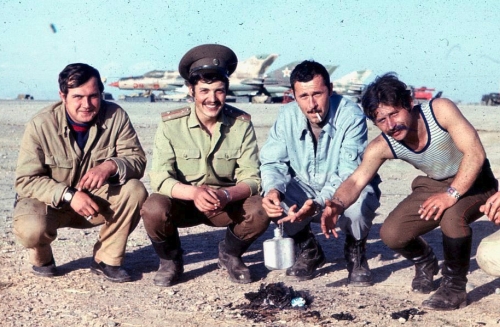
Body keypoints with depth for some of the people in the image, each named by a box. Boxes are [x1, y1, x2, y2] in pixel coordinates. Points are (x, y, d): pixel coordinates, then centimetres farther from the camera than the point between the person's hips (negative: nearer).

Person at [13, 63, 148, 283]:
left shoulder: (116, 116, -14)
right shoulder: (40, 125, -19)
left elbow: (137, 159, -15)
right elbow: (26, 180, -19)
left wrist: (110, 166, -38)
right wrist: (69, 195, -33)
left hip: (98, 199, 3)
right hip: (50, 201, -2)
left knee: (135, 191, -24)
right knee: (31, 228, -34)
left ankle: (106, 260, -6)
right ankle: (42, 259, 6)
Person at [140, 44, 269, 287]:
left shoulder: (241, 124, -10)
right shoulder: (171, 124, -14)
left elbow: (252, 179, -14)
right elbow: (160, 178, -19)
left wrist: (226, 195, -36)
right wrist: (194, 192, -39)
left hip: (227, 204, 1)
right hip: (182, 202, -1)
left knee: (260, 211, -28)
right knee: (153, 209, -33)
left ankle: (230, 254, 7)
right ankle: (170, 260, 2)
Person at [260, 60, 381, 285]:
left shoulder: (351, 116, -24)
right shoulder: (287, 116, -11)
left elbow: (349, 176, -29)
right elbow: (273, 162, -9)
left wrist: (318, 203, -47)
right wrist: (273, 189, -34)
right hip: (305, 189, 4)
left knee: (357, 204, -37)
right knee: (272, 198, -25)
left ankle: (356, 252, 0)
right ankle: (308, 251, 5)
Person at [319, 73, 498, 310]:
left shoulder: (440, 110, -29)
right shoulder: (381, 147, -17)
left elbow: (476, 154, -31)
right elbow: (356, 180, -18)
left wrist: (451, 194, -38)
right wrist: (338, 205, -39)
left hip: (472, 182, -4)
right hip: (433, 186, 4)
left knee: (452, 216, -37)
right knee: (391, 234, -15)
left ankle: (454, 288, -12)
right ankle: (425, 262, 21)